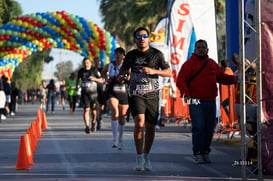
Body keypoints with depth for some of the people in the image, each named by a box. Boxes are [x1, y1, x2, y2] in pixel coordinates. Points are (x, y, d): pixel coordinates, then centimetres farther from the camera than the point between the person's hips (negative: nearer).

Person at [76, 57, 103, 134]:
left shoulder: (94, 70, -4)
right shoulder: (81, 71, 5)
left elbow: (101, 80, -1)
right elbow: (78, 78, 26)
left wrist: (94, 79, -16)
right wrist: (76, 86, 21)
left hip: (93, 93, -1)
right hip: (84, 93, 1)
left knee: (93, 110, 8)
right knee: (86, 109, -13)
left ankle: (93, 123, 35)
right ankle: (87, 126, -20)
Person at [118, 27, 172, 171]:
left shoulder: (156, 54, 2)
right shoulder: (131, 55, 8)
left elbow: (169, 72, 2)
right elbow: (124, 68, 25)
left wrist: (153, 71, -14)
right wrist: (121, 76, 2)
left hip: (152, 95, 0)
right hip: (136, 94, 0)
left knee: (150, 127, 3)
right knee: (139, 123, -19)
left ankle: (147, 157, 23)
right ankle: (139, 158, -13)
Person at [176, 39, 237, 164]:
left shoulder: (212, 64, 17)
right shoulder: (189, 64, 0)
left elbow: (221, 77, 25)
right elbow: (181, 81, -6)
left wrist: (234, 79, 8)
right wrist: (186, 93, -21)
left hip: (211, 102, 5)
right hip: (196, 102, -5)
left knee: (210, 128, 6)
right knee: (198, 127, -11)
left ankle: (205, 152, 15)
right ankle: (197, 154, -8)